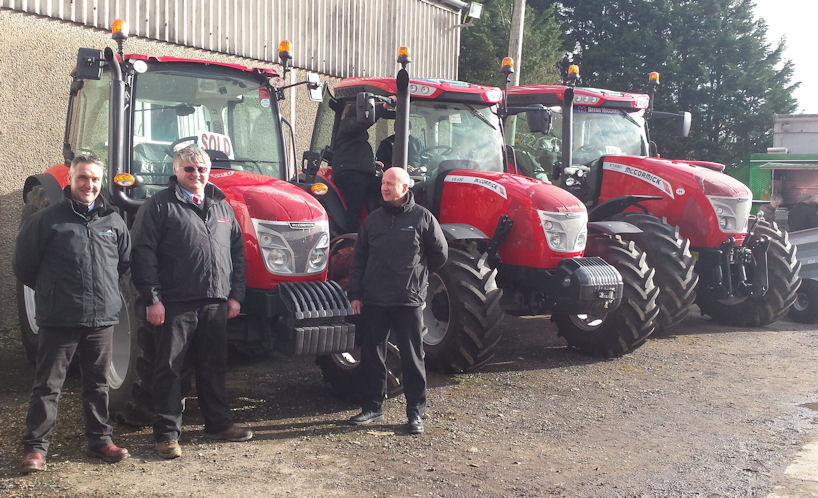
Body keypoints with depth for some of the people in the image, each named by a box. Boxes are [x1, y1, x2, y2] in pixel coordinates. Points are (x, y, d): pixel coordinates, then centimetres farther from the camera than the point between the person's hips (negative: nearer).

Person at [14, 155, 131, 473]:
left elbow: (125, 261, 22)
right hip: (58, 320, -3)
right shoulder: (47, 220, -3)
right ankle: (36, 446, 11)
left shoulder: (113, 222, 9)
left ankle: (99, 440, 25)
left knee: (98, 383, 13)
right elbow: (24, 265, 4)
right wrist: (51, 292, 10)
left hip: (103, 318, 4)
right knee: (47, 385, 3)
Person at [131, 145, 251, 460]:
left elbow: (237, 251, 18)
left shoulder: (222, 206, 16)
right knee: (170, 368, 1)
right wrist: (152, 299, -12)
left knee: (213, 366, 14)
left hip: (216, 303, 5)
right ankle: (166, 433, 10)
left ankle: (218, 423, 27)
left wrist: (236, 294, 11)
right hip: (175, 303, -5)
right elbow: (143, 254, -6)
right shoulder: (159, 207, -1)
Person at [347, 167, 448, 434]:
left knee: (412, 357, 3)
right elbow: (359, 259, 12)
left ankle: (416, 411, 13)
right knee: (372, 355, 10)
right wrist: (355, 294, 6)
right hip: (373, 301, 4)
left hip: (409, 301, -4)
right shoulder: (373, 219, 10)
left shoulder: (422, 217, -2)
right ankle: (372, 407, 23)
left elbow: (440, 254, 6)